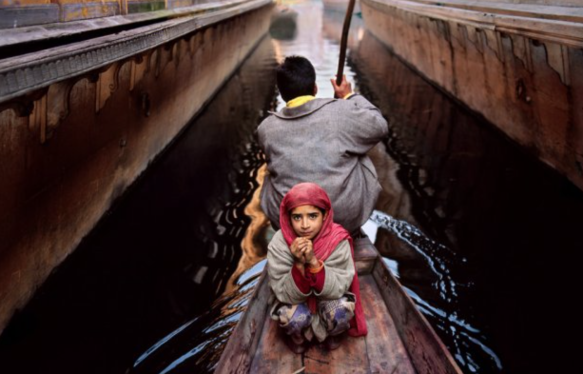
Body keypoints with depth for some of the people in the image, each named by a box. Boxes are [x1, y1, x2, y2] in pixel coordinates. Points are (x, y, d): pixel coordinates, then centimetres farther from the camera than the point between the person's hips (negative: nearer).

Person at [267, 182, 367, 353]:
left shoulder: (338, 240, -25)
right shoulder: (279, 244, -25)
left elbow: (338, 288, -26)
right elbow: (285, 294, -24)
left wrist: (313, 261, -40)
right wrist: (299, 264, -40)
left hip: (329, 298, 1)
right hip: (294, 299, -1)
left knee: (342, 311, -29)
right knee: (295, 318, -31)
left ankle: (331, 334, 7)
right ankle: (297, 337, 7)